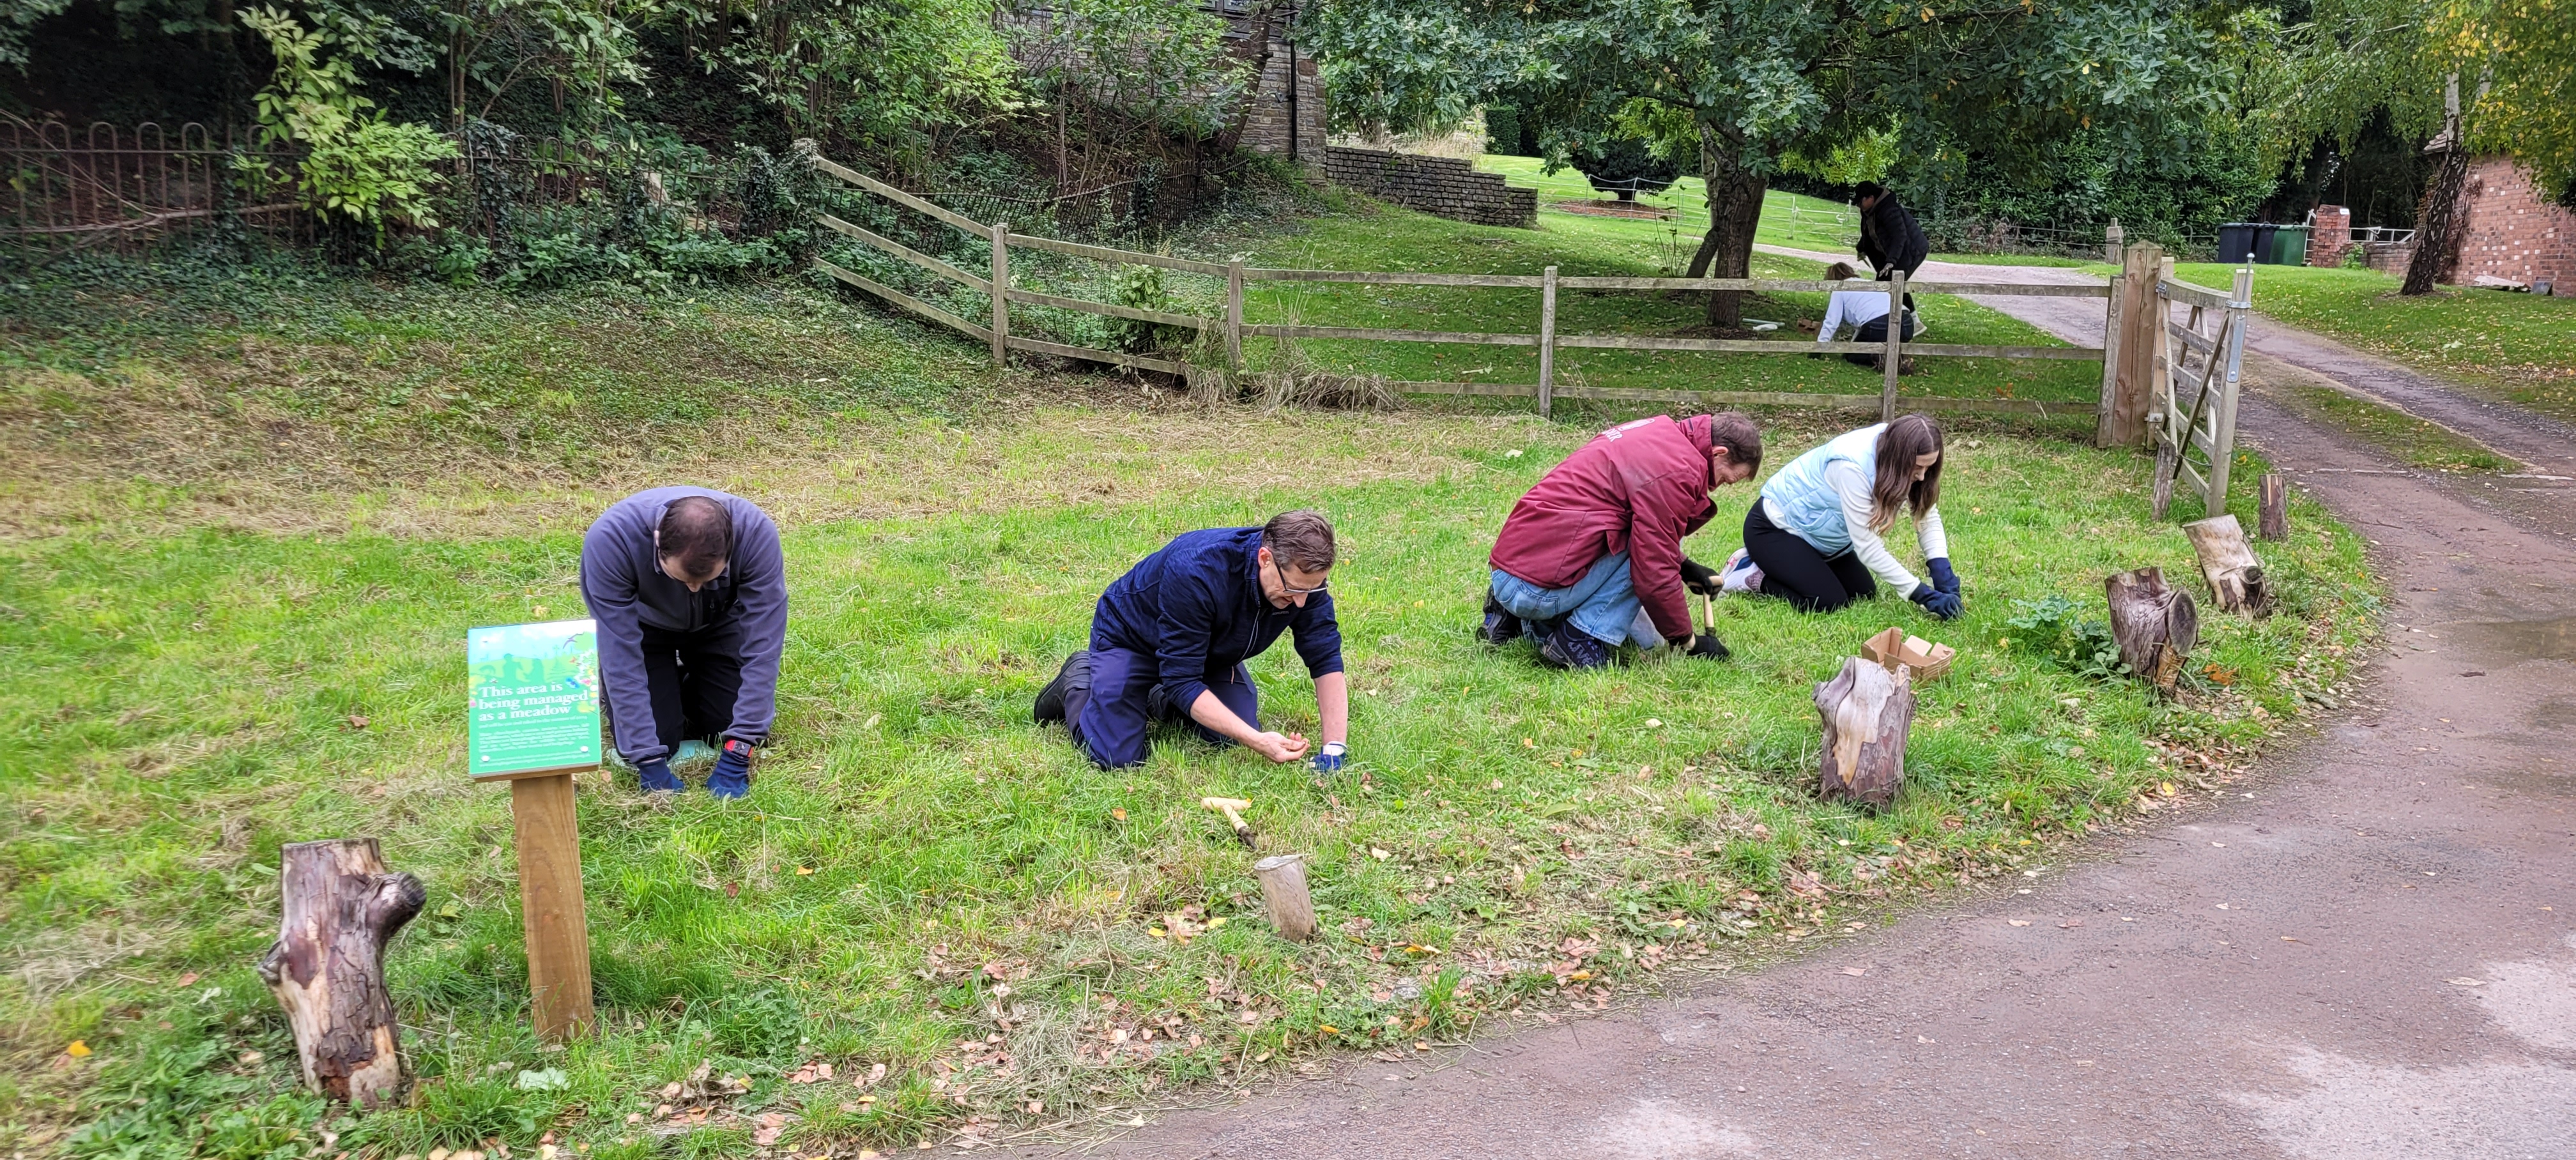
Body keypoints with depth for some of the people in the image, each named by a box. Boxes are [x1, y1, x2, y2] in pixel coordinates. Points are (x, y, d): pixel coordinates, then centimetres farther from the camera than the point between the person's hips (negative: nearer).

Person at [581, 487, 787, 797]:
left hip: (719, 622, 1)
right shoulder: (609, 539, -40)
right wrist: (649, 764, -34)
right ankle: (668, 683, 20)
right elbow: (621, 657, -35)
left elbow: (763, 647, -32)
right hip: (644, 626, -1)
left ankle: (694, 685, 24)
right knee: (657, 739, -13)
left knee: (733, 731, -8)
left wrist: (736, 757, -33)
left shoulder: (756, 533, -37)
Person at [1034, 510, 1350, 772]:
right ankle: (1080, 679, 11)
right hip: (1129, 639, -6)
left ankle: (1163, 701, 18)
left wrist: (1334, 747, -29)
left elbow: (1327, 660, -18)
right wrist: (1259, 741, -44)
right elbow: (1182, 679, -38)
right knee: (1116, 758, -19)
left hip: (1209, 648, 6)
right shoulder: (1195, 570, -42)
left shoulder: (1305, 576, -25)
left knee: (1238, 743, -10)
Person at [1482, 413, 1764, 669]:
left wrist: (1684, 567, 16)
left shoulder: (1662, 432, 13)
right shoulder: (1676, 471, -17)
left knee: (1645, 640, 17)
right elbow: (1656, 577, -16)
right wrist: (1689, 642, -2)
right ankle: (1580, 638, -10)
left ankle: (1516, 617, 15)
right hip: (1537, 589, -10)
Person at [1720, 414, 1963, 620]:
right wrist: (1924, 595, -31)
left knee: (1864, 594, 2)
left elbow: (1928, 516, -7)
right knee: (1829, 602, -21)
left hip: (1819, 532, 9)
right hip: (1774, 530, -9)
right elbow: (1866, 546, -31)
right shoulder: (1852, 465, -35)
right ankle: (1754, 576, -1)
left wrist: (1942, 573, -22)